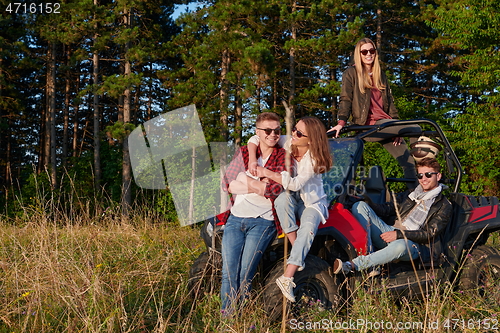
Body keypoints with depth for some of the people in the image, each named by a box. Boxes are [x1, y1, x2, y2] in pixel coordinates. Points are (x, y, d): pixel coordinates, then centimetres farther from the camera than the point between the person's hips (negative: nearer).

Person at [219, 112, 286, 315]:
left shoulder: (283, 157, 5)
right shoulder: (244, 153, 14)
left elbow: (276, 188, -11)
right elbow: (228, 184, 4)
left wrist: (246, 181, -3)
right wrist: (259, 187, -7)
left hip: (261, 222, -3)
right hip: (235, 218, 3)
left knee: (245, 276, -10)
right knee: (228, 273, -5)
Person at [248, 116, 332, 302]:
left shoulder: (315, 159, -20)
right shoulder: (287, 143, -9)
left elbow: (295, 184, -29)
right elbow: (255, 139, -3)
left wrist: (267, 172, -30)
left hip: (312, 203, -3)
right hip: (291, 200, 4)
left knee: (308, 228, -35)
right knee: (282, 198, -34)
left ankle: (287, 278, -38)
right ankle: (297, 252, -26)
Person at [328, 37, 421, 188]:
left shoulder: (380, 75, 22)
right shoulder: (351, 73, 6)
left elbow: (390, 102, 19)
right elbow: (345, 99, -4)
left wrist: (397, 130, 10)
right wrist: (341, 122, -19)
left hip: (385, 126, 7)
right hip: (370, 126, -6)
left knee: (409, 162, -1)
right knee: (415, 129, -23)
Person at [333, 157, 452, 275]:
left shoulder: (444, 206, 5)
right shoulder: (410, 194, 24)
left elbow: (429, 234, -7)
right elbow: (387, 208, 21)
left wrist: (399, 234, -19)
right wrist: (366, 203, 1)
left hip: (413, 244, -6)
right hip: (392, 233, 6)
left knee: (401, 246, -45)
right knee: (359, 206, -12)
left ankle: (351, 266, -46)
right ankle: (367, 255, -30)